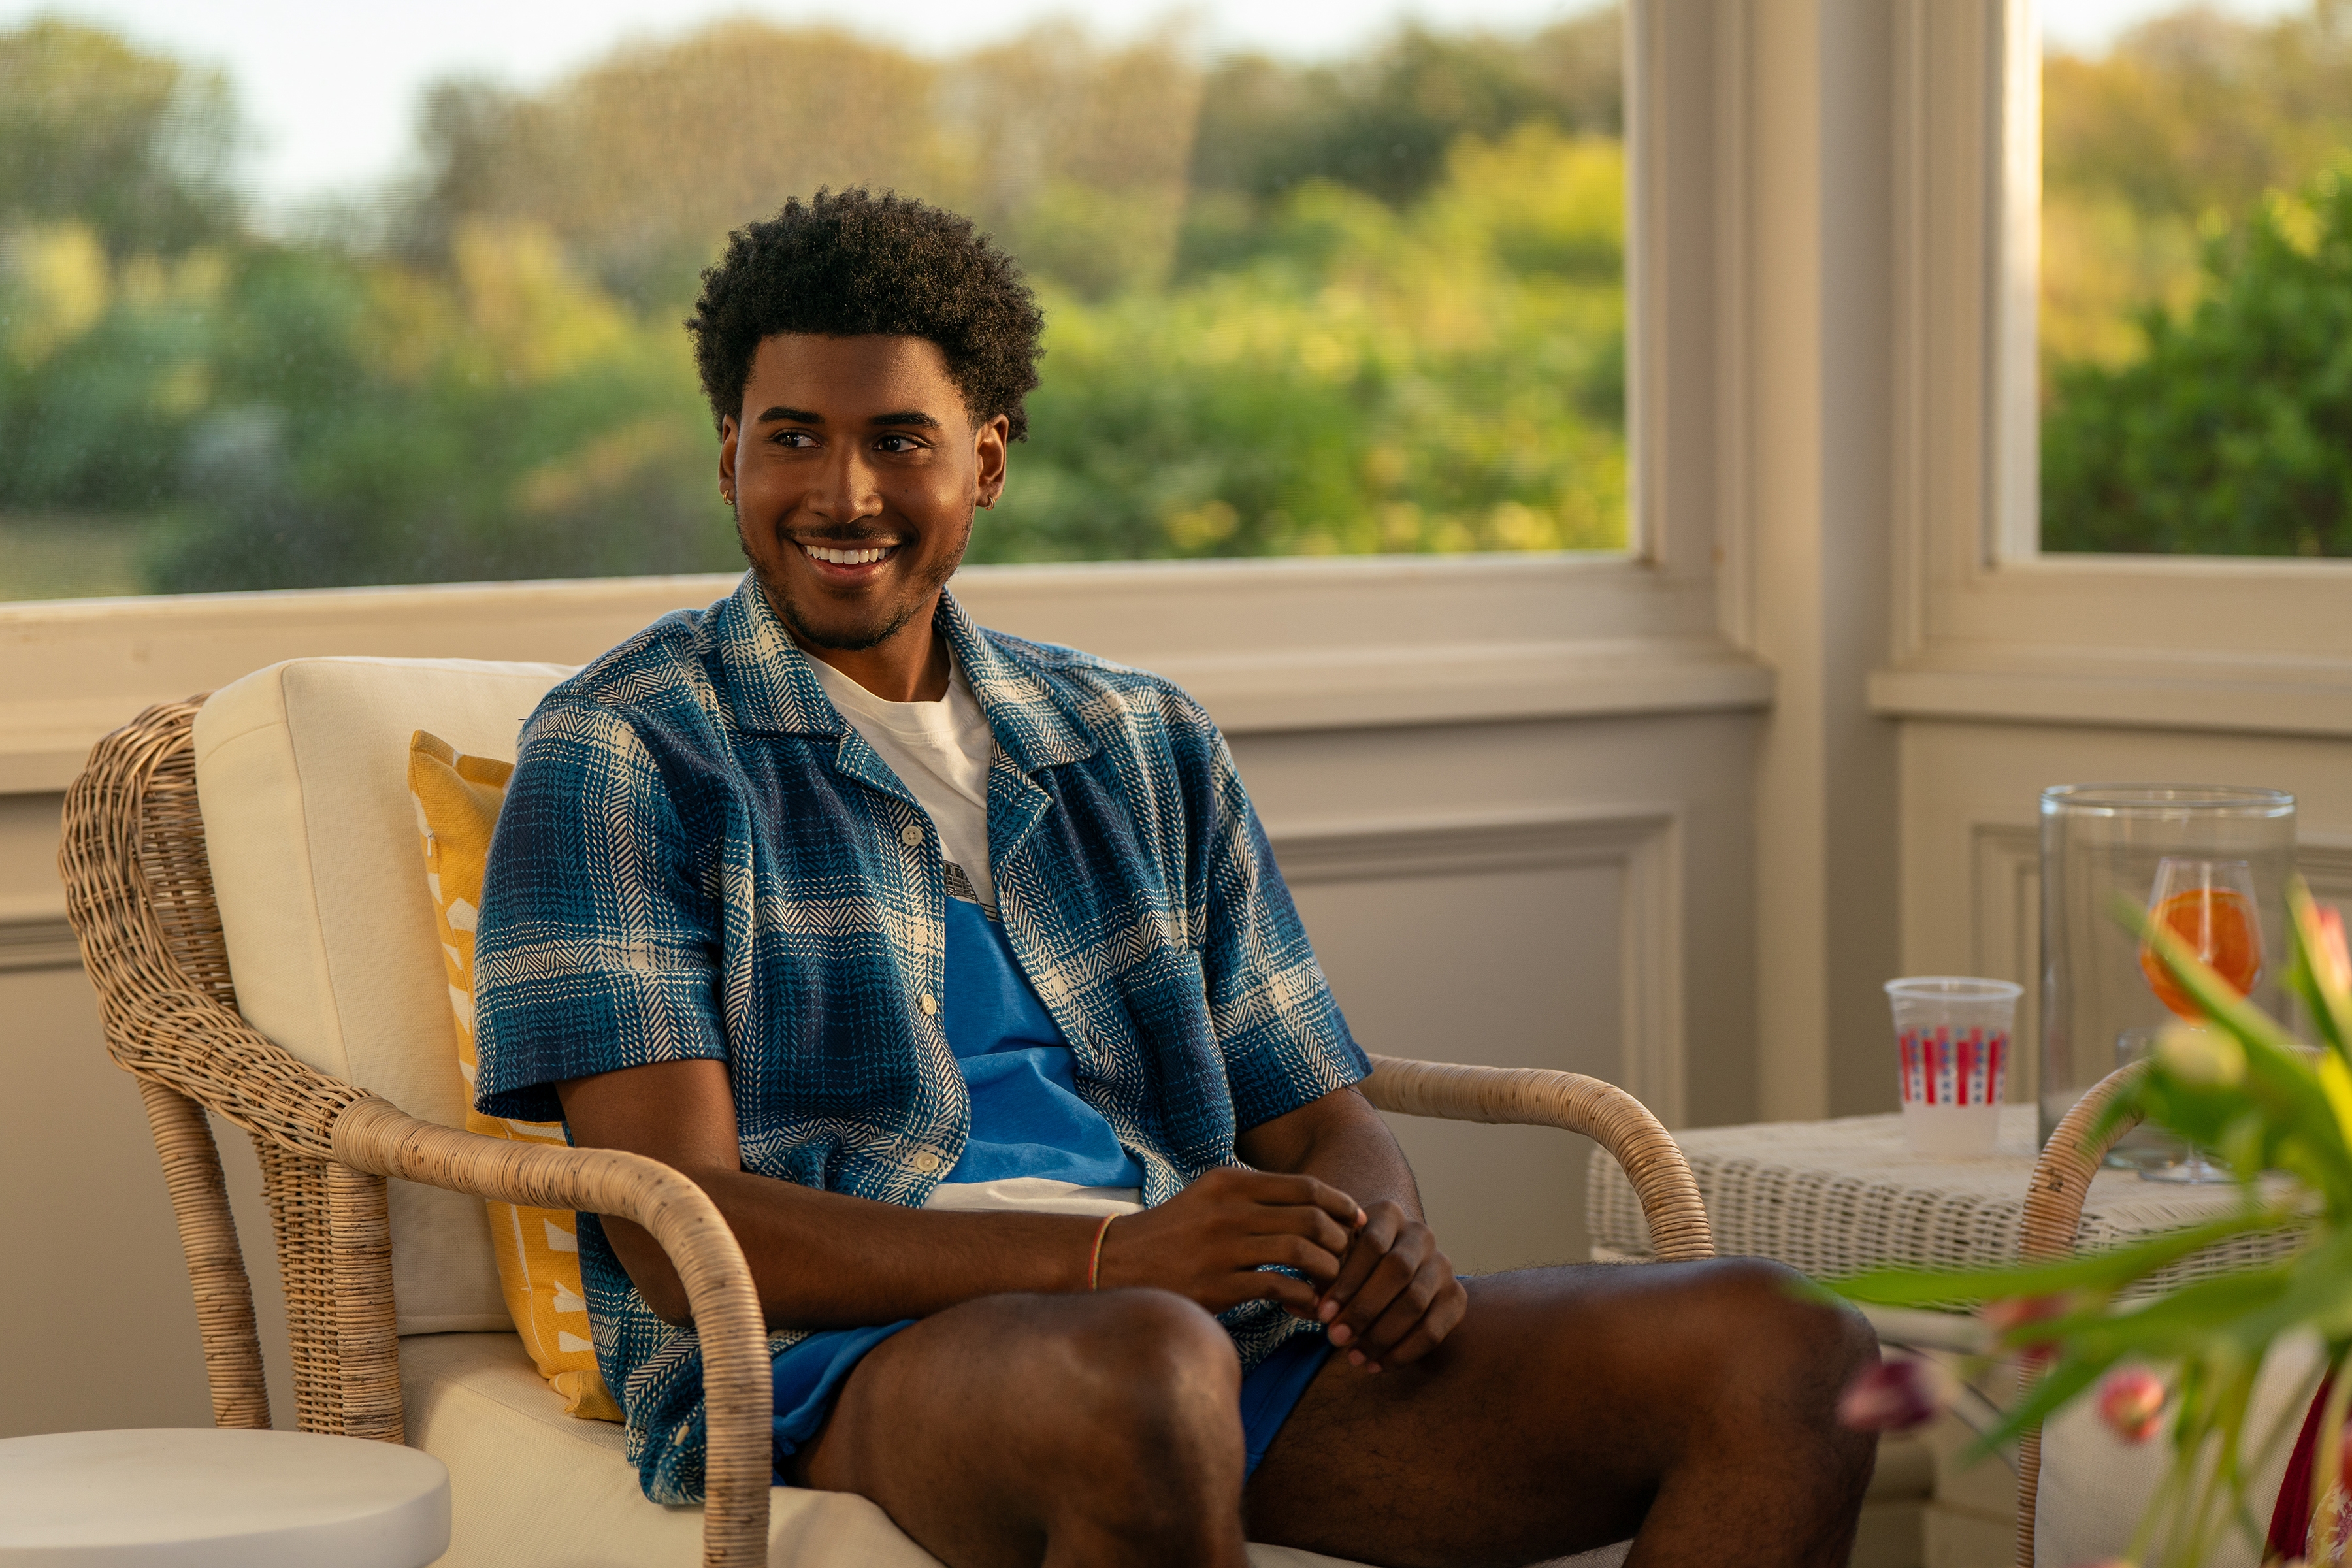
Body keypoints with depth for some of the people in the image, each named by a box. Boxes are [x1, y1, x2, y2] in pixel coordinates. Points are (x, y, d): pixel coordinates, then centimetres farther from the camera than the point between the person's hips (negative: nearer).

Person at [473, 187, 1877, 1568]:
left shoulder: (1149, 746, 22)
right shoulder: (622, 752, 4)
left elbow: (1319, 1118, 21)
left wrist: (1383, 1241, -6)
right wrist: (1103, 1258, -20)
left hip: (1212, 1322, 6)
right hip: (836, 1356, -5)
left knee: (1786, 1351, -15)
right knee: (1146, 1365, -42)